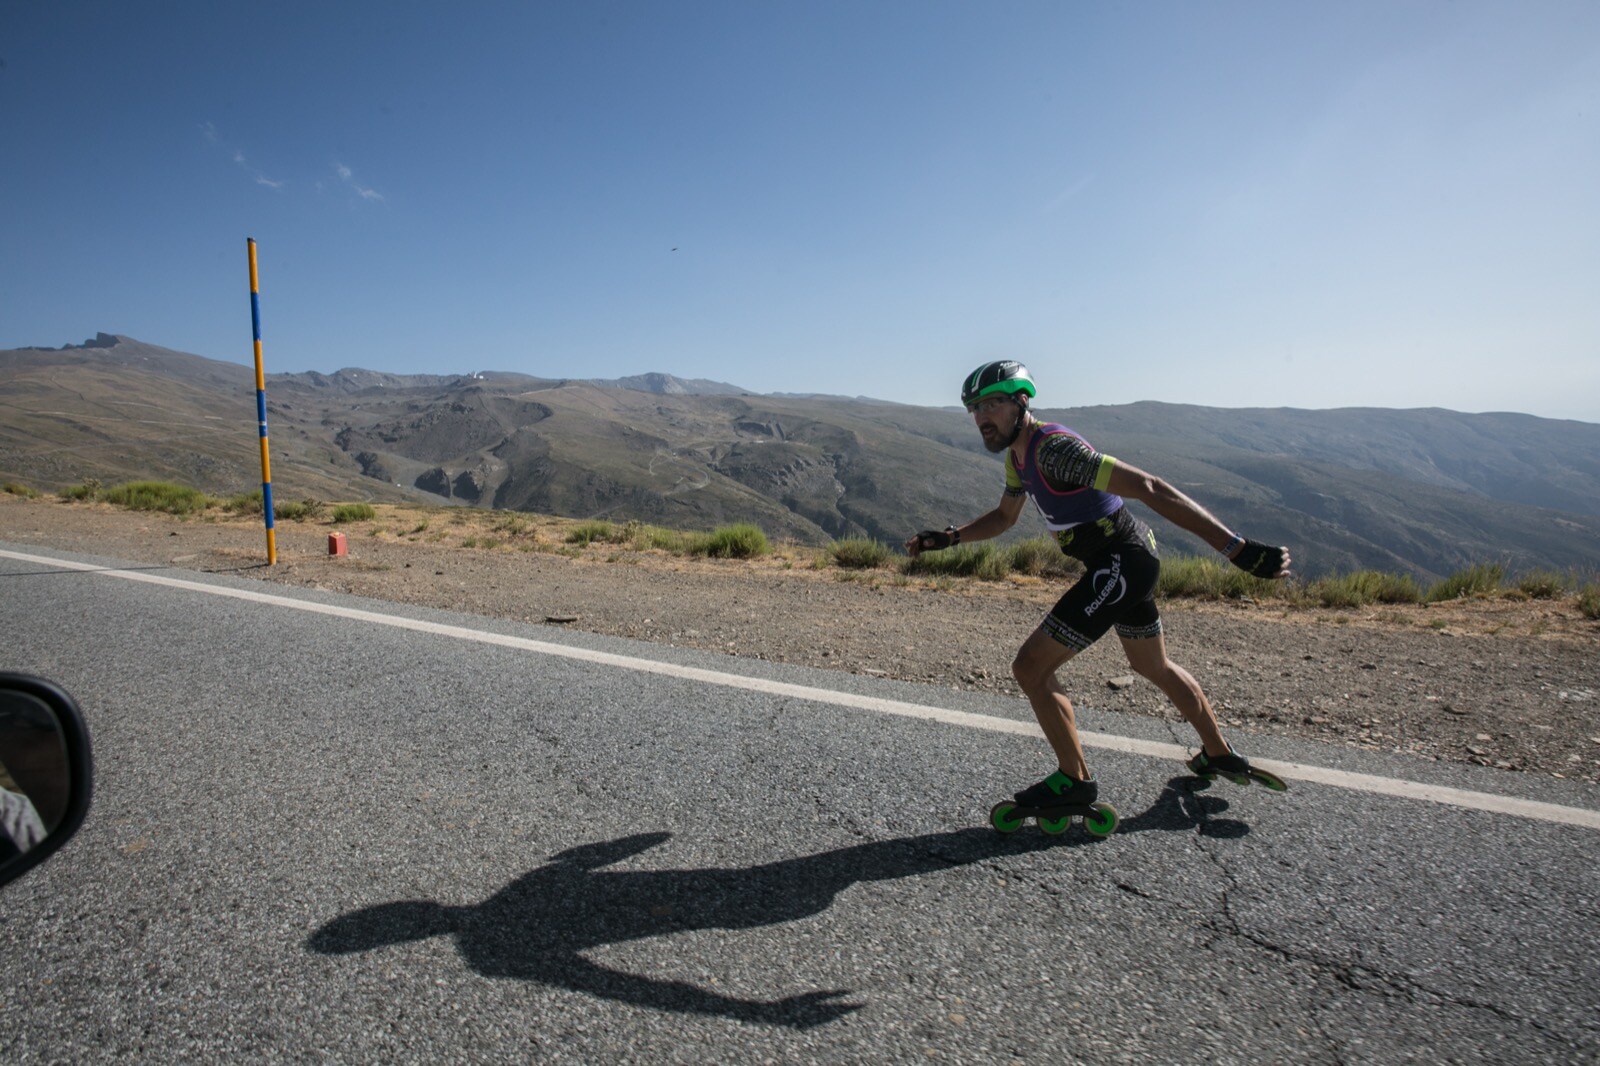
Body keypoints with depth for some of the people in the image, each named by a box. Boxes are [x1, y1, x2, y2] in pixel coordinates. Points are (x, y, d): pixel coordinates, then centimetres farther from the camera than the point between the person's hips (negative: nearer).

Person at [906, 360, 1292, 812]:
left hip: (1120, 564, -10)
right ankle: (1220, 755, 48)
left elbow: (1150, 488, -31)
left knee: (1031, 668, -8)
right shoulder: (1019, 454, 6)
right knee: (1153, 665, 29)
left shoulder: (1053, 447, -24)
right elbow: (1004, 517, 22)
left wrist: (1239, 549, -35)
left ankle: (1074, 780, 8)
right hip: (1131, 560, 10)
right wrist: (948, 537, 7)